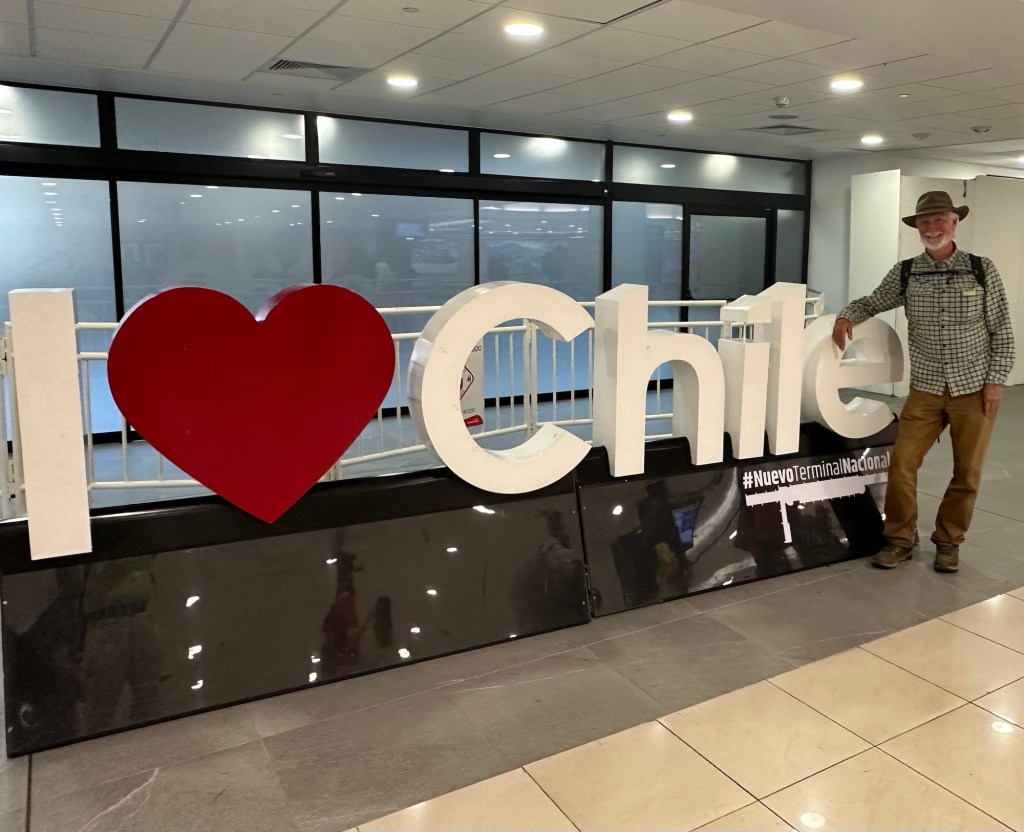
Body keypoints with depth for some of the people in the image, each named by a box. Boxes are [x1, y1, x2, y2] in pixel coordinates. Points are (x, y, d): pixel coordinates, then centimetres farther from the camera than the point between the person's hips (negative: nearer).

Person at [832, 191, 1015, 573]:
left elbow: (1002, 332, 0)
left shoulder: (982, 270, -3)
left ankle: (948, 541, 25)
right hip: (925, 390, 1)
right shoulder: (904, 273, 0)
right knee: (902, 463, -4)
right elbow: (872, 302, 14)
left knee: (967, 472, 8)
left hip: (974, 389, -1)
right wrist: (846, 316, -8)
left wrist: (995, 380, -5)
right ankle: (900, 540, 14)